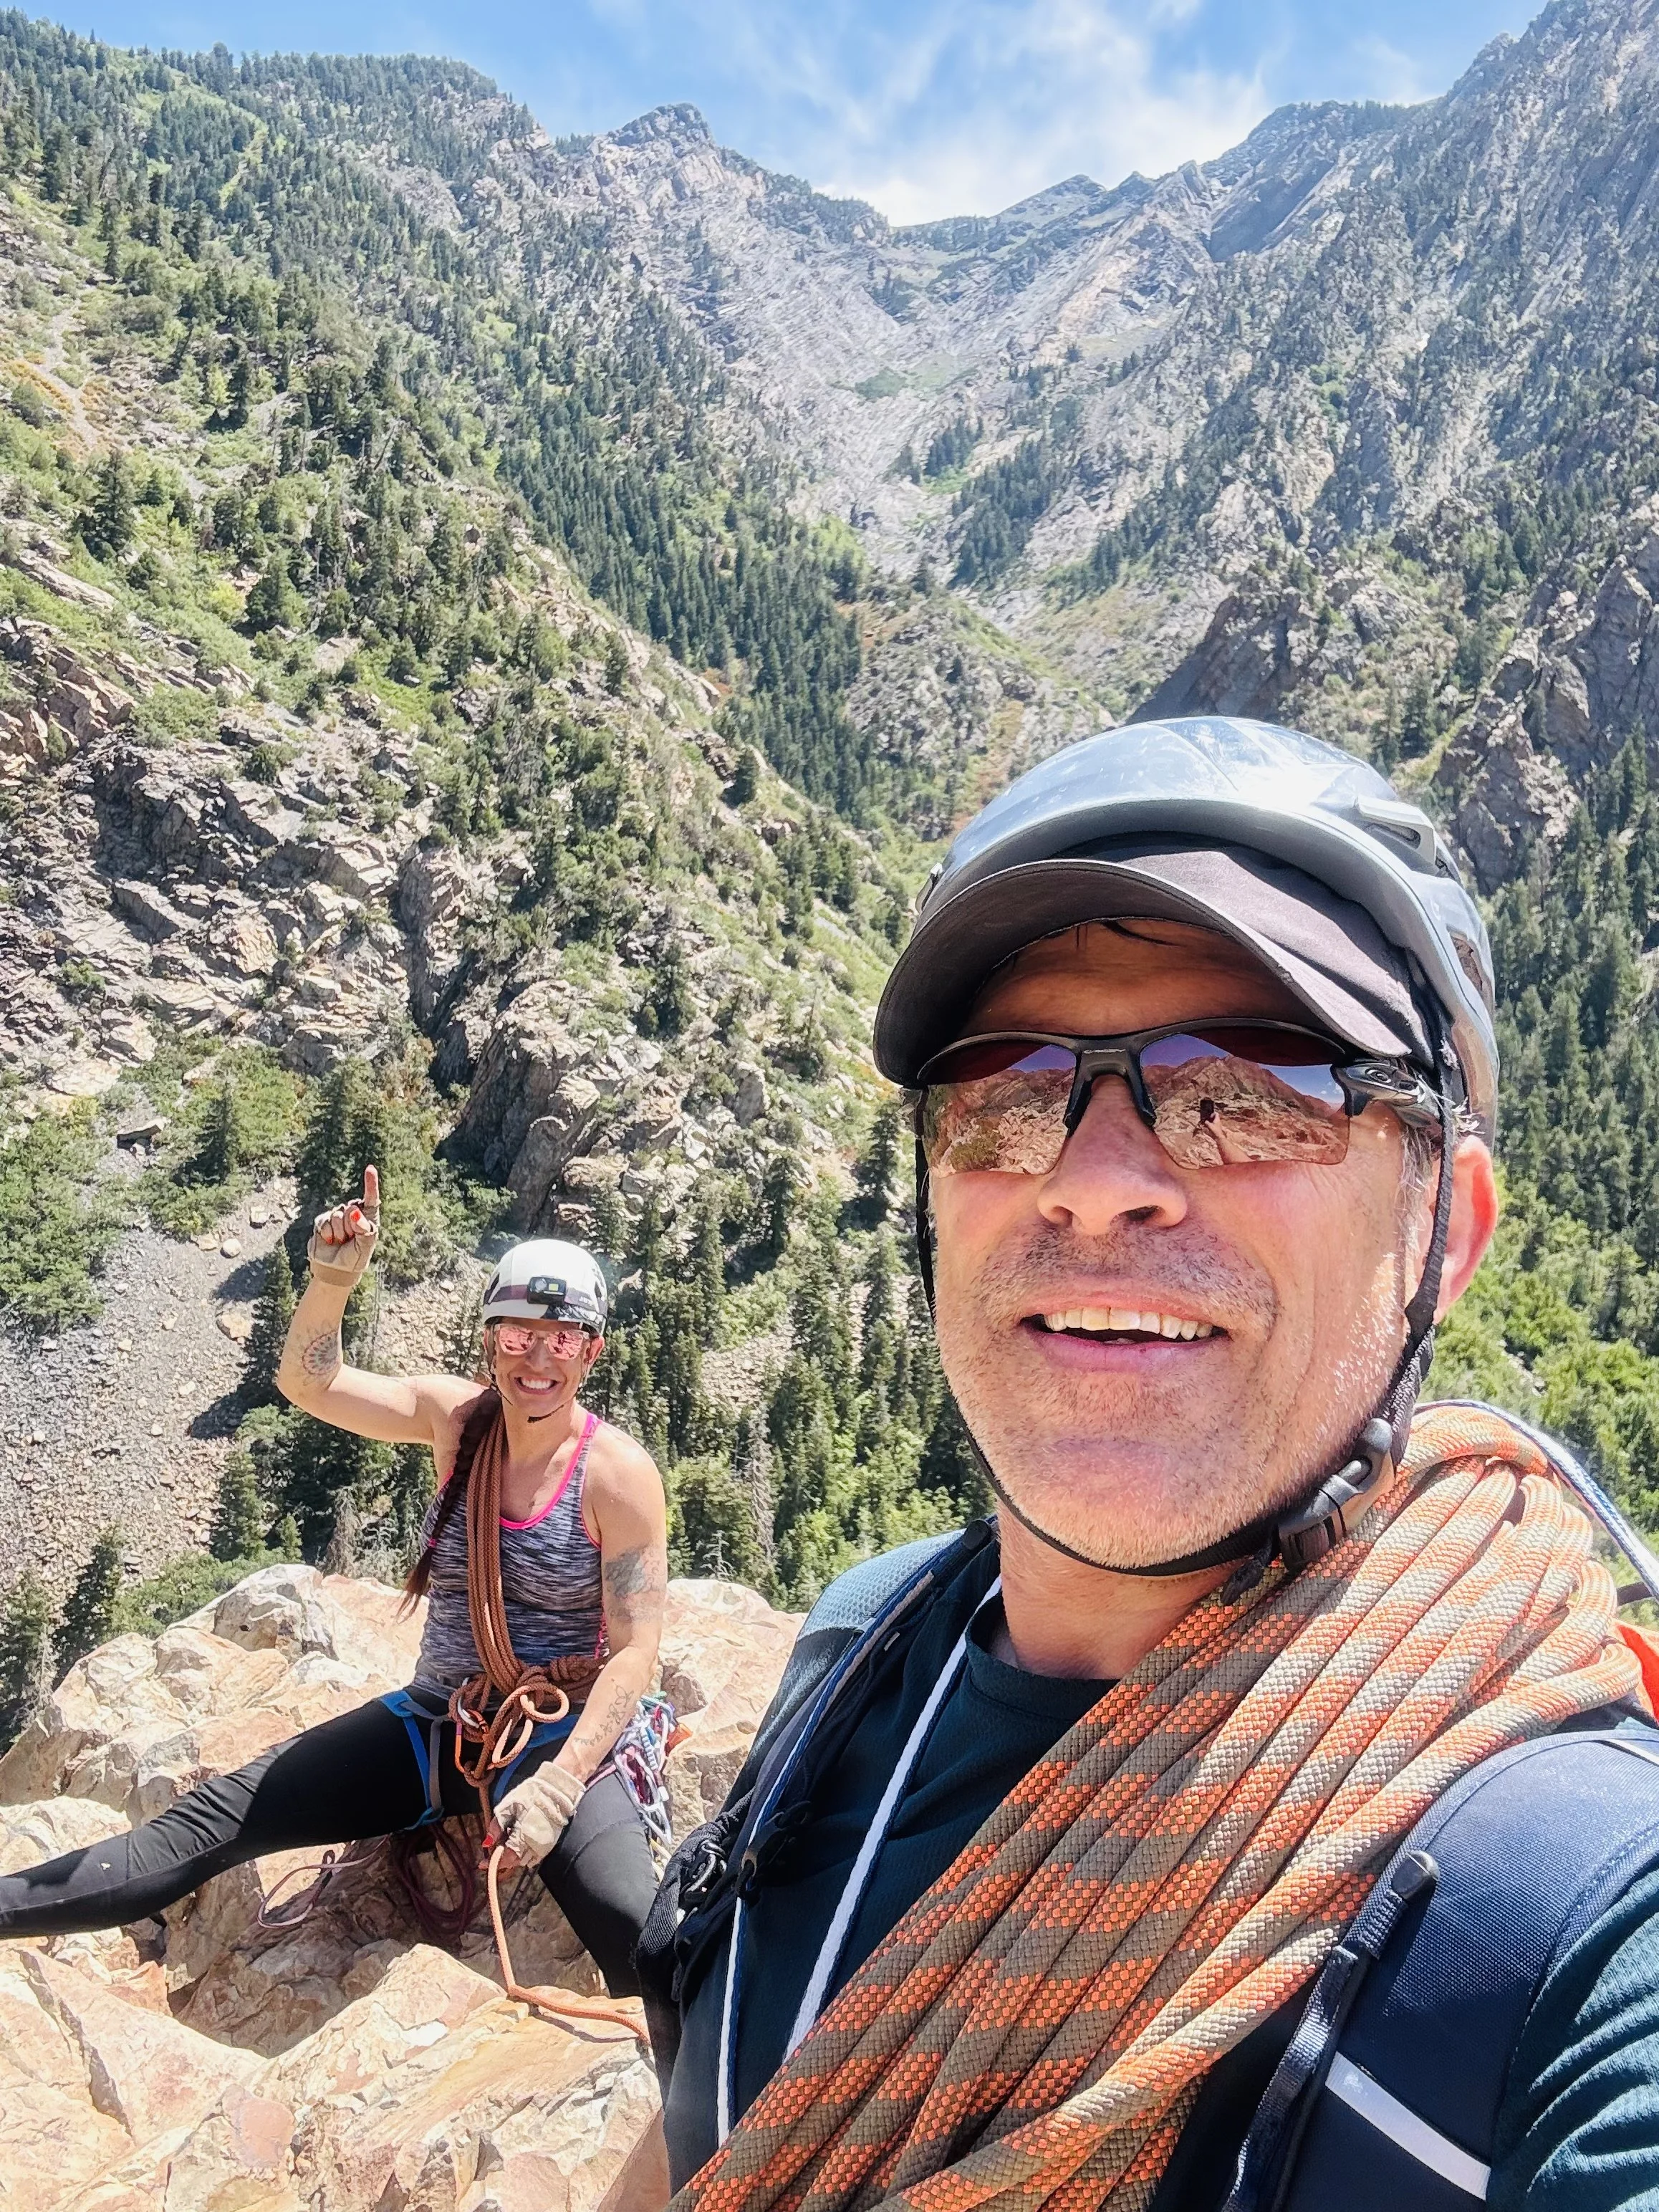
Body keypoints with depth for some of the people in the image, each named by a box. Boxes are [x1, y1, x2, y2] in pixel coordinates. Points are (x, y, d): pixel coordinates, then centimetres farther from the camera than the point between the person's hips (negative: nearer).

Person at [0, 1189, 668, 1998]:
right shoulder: (455, 1415, -1)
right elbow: (308, 1383, -7)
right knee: (219, 1815, -5)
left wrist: (558, 1785, -24)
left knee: (638, 1934, -31)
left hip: (561, 1742, -4)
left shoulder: (619, 1474, -13)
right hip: (433, 1723, 4)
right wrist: (333, 1280, -26)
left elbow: (634, 1651, -14)